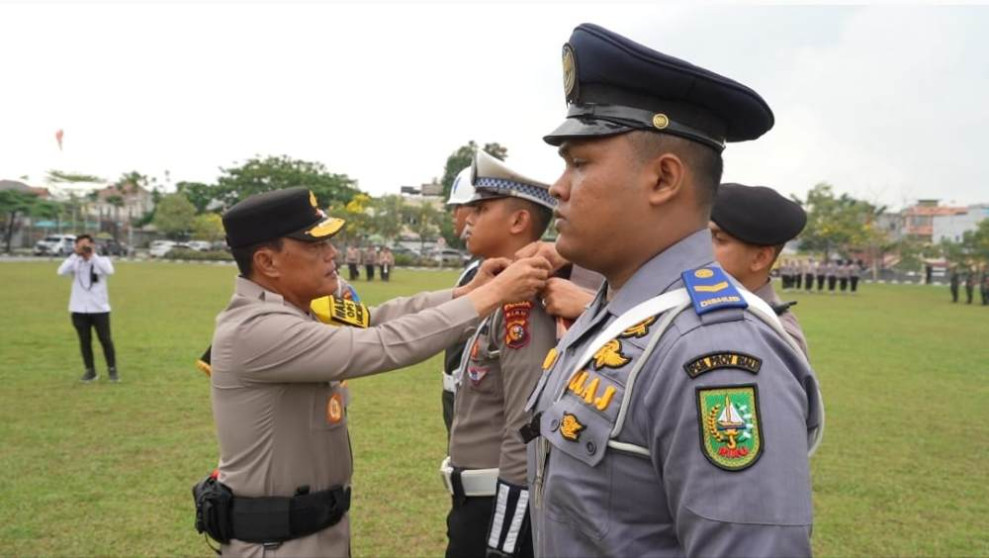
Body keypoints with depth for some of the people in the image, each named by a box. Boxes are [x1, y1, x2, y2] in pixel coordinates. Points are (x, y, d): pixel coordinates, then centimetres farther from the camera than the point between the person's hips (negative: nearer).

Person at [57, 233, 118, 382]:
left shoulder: (102, 260, -1)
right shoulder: (75, 262, 2)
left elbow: (109, 271, -23)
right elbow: (62, 271, -17)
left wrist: (93, 255, -22)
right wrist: (75, 254, -19)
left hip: (99, 308, -2)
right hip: (79, 309, 2)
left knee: (106, 340, 2)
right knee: (84, 341, 8)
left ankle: (112, 370, 12)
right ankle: (90, 371, 19)